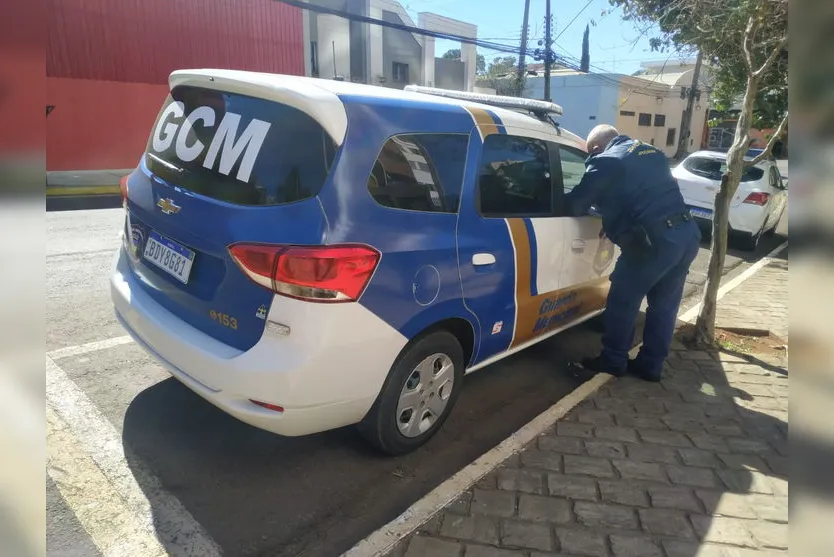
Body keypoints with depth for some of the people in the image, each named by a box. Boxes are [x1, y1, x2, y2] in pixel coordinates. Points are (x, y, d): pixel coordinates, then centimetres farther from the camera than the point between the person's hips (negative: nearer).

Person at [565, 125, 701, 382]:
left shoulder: (605, 161, -1)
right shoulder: (652, 152, 24)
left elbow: (576, 204, -2)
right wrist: (614, 218, 33)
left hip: (653, 241, -8)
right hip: (687, 235, 8)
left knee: (622, 302, 8)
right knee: (664, 305, 16)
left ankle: (613, 360, 19)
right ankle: (650, 365, 27)